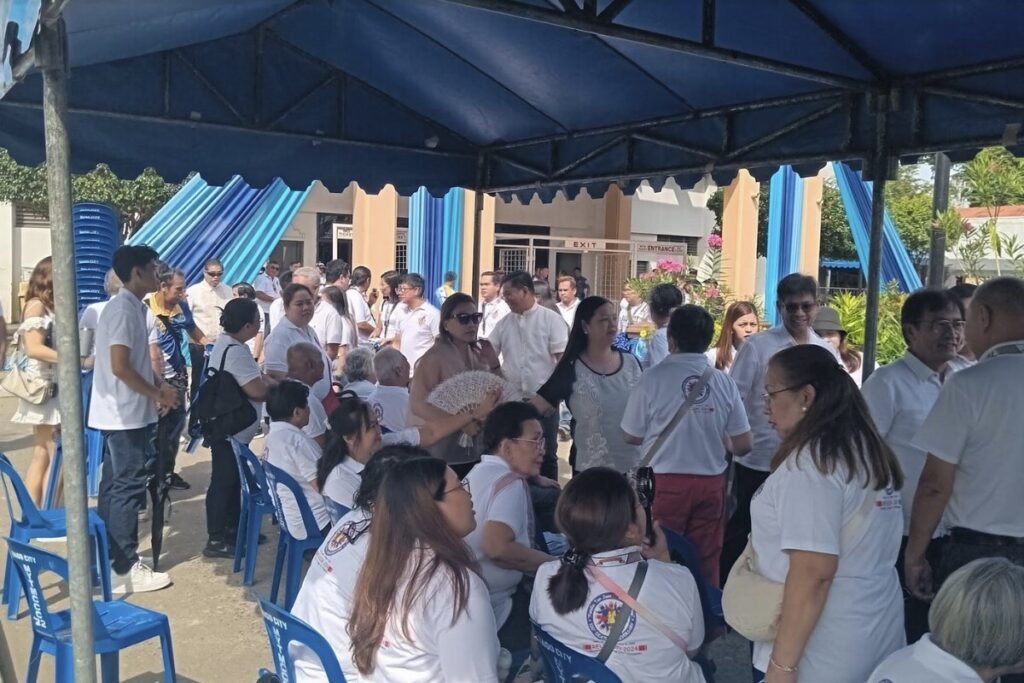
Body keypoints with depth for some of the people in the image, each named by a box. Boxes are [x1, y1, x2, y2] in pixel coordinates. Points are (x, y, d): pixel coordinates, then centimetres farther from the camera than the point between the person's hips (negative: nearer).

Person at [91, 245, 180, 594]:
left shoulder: (132, 306, 12)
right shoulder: (124, 309, -18)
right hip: (125, 415, -10)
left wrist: (160, 385, 8)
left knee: (116, 485, 15)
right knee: (128, 487, -5)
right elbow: (120, 366, -24)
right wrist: (157, 394, -15)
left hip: (124, 413, 10)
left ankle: (109, 559, 25)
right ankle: (124, 569, 2)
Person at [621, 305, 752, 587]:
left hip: (665, 482, -2)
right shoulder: (724, 382, -4)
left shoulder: (653, 379, -11)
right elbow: (743, 445, 0)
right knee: (706, 563, 12)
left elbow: (631, 436, -1)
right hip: (711, 482, 2)